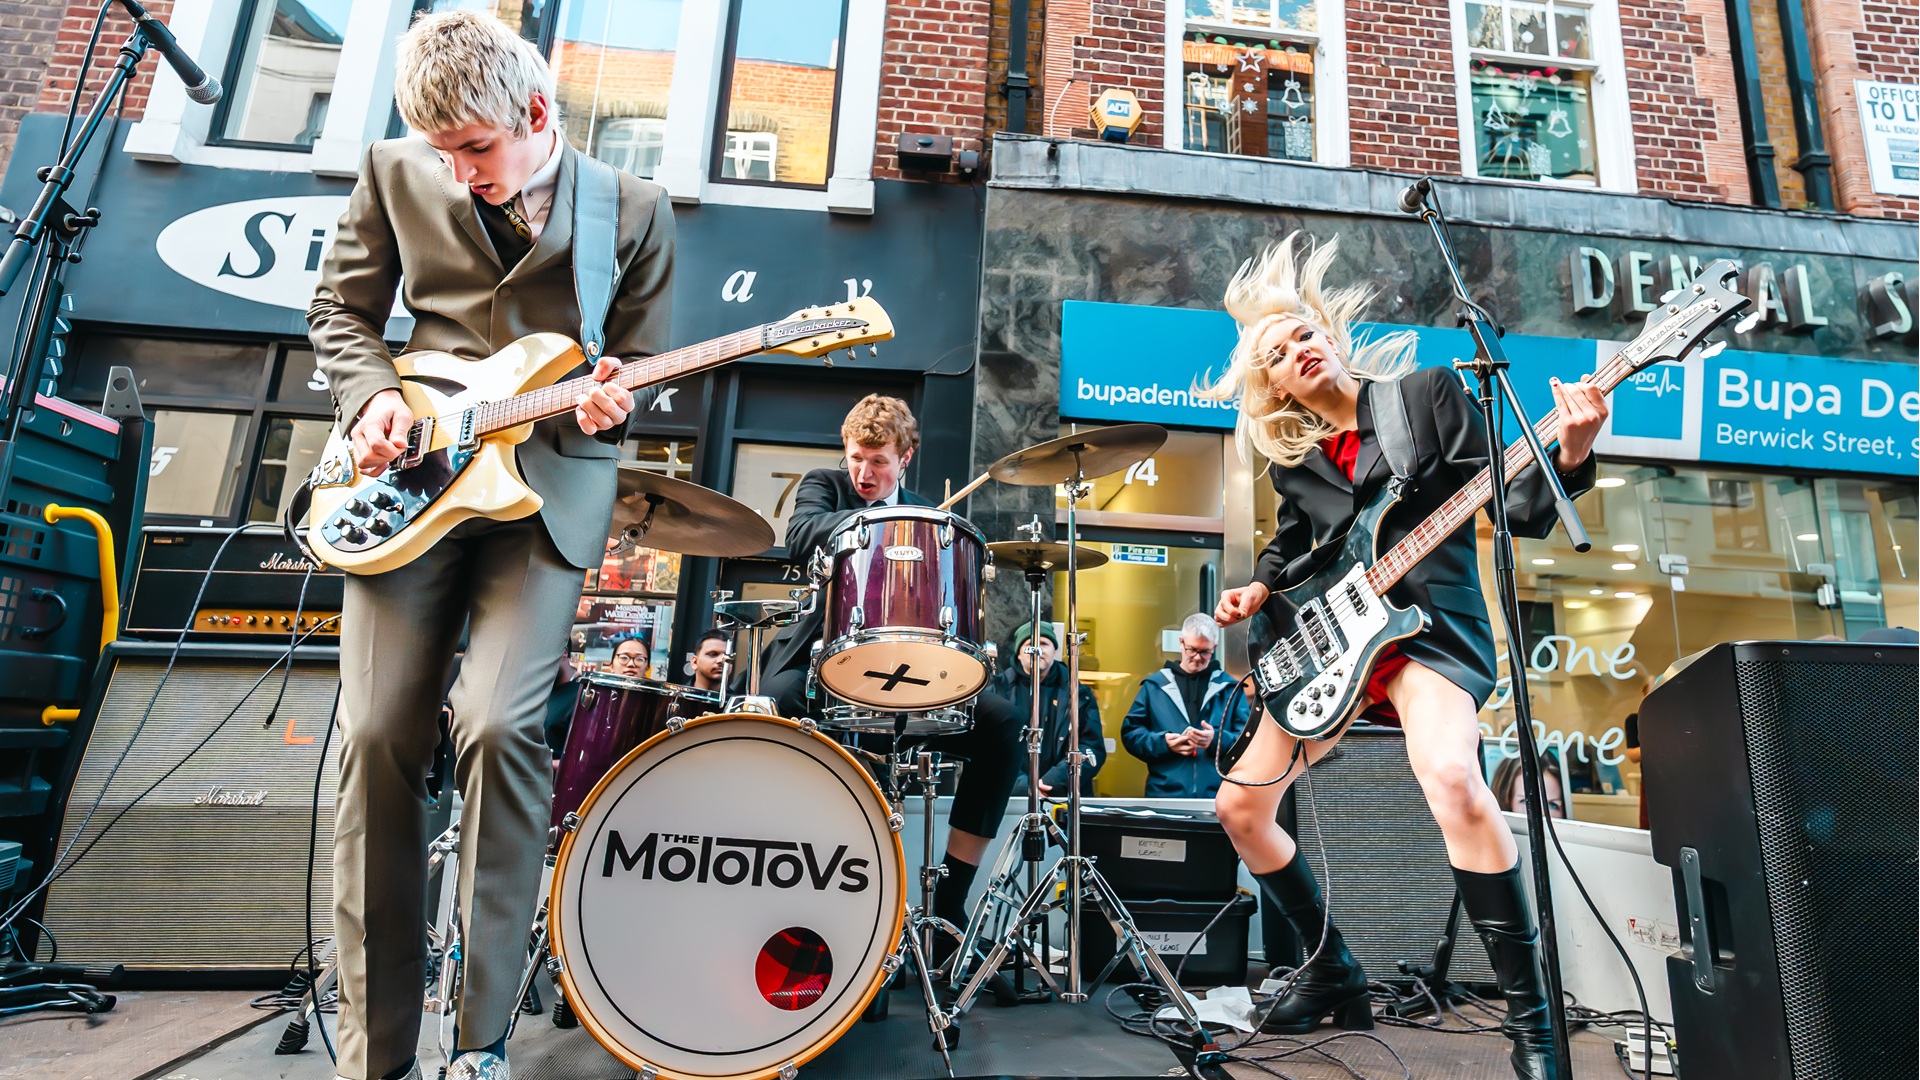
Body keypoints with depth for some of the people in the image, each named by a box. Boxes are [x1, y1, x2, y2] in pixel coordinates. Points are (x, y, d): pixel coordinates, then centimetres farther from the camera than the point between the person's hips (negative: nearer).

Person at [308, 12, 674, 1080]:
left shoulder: (634, 211, 3)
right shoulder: (397, 172, 10)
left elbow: (642, 370, 6)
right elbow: (339, 307, 17)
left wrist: (607, 404, -16)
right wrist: (373, 394, -2)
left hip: (550, 481, -2)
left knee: (500, 723, -18)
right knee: (377, 737, -3)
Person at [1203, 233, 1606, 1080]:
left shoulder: (1426, 392, -2)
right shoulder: (1290, 456, 9)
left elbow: (1523, 510, -5)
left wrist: (1570, 454, -23)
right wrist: (1257, 591, 1)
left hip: (1432, 625, -5)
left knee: (1451, 779, -35)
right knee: (1239, 806, 5)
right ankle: (1332, 974, 25)